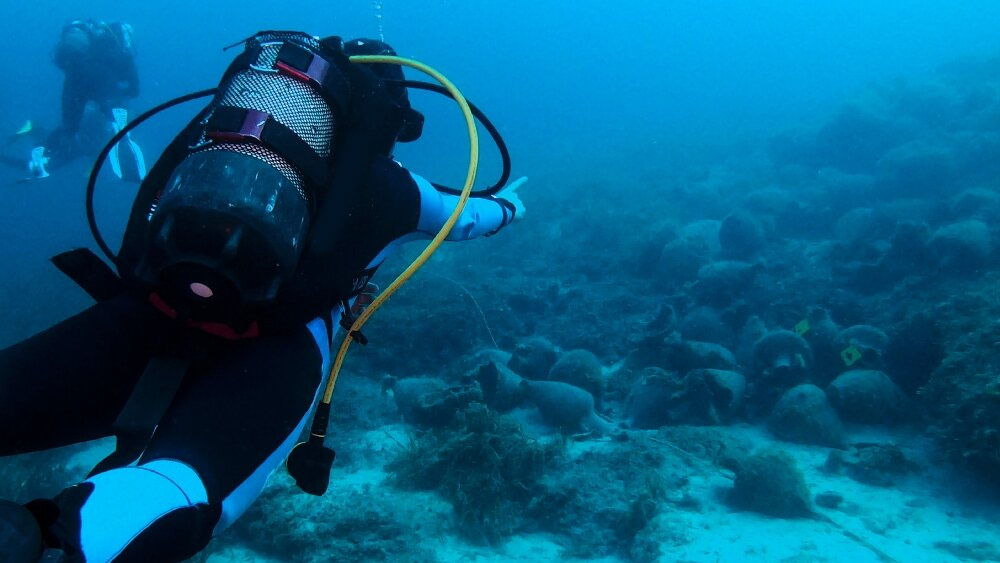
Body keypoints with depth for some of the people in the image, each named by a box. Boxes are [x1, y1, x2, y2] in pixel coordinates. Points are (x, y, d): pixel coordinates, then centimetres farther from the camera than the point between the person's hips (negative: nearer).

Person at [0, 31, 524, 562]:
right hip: (273, 342, -3)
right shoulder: (386, 182, 27)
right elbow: (464, 216, 50)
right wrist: (507, 204, 74)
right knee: (172, 501, -22)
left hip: (154, 304, 4)